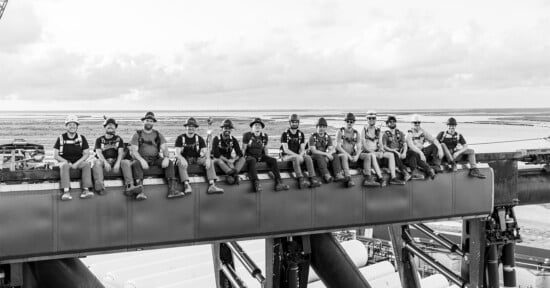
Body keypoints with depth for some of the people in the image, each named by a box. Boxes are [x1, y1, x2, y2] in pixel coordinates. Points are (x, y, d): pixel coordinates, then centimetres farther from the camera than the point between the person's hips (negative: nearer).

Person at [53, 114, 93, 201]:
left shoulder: (81, 138, 6)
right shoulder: (61, 138, 1)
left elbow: (86, 154, 2)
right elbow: (55, 155, -2)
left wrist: (77, 163, -14)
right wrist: (68, 162, -15)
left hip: (78, 162, 2)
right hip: (64, 161, -1)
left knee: (87, 164, -29)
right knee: (64, 165, -35)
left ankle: (85, 190, -35)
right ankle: (66, 191, -43)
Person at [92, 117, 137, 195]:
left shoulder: (119, 139, 15)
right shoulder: (99, 140, 13)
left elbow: (121, 152, 1)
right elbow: (98, 152, -3)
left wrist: (117, 163, -19)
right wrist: (105, 162, -23)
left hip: (116, 161, 1)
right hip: (103, 161, -1)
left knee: (126, 162, -28)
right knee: (97, 162, -33)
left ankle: (129, 186, -40)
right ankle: (99, 186, -47)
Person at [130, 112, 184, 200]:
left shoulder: (158, 135, 15)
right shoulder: (137, 135, 6)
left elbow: (164, 148, 4)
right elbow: (134, 151, -4)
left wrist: (166, 158, -20)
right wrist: (141, 160, -25)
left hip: (156, 159, 2)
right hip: (142, 159, -2)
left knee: (169, 163, -24)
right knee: (136, 164, -35)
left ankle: (172, 190, -35)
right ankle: (140, 192, -48)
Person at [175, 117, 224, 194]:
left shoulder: (199, 138, 7)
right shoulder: (180, 138, -1)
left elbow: (205, 151, -3)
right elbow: (177, 153, -11)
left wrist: (207, 158, -27)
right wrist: (181, 159, -35)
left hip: (196, 159, 2)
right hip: (185, 159, -2)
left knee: (209, 162, -23)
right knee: (181, 163, -37)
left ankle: (212, 185, -35)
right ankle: (187, 185, -46)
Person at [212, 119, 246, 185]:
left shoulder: (233, 140, 4)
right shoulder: (216, 139, -7)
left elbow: (240, 154, -4)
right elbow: (216, 154, -18)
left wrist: (233, 160, -23)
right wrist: (227, 160, -25)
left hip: (229, 160, 4)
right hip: (219, 160, -4)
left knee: (242, 159, -19)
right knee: (217, 160, -37)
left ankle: (231, 175, -42)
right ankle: (234, 175, -52)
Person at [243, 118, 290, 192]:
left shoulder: (264, 136, 11)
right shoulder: (247, 135, 0)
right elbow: (243, 149, 0)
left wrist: (267, 159, 11)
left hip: (260, 156, 5)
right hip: (250, 156, -4)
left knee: (273, 160, -18)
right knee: (252, 161, -39)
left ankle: (278, 182, -28)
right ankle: (256, 183, -54)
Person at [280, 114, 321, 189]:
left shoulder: (301, 134, 9)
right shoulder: (285, 134, -5)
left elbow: (302, 149, 3)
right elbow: (285, 149, -15)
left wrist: (300, 156, -20)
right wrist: (297, 155, -25)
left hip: (297, 155, 5)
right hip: (286, 156, -4)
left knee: (308, 157, -24)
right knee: (295, 158, -37)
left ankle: (313, 179, -33)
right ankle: (301, 180, -45)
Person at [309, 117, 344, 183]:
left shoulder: (328, 137, 7)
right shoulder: (313, 137, -7)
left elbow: (332, 150, -1)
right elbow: (313, 151, -17)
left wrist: (328, 154, -24)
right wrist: (326, 154, -24)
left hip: (324, 155, 5)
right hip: (314, 156, -5)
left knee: (335, 156, -20)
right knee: (319, 156, -37)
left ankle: (338, 174, -37)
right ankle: (326, 175, -52)